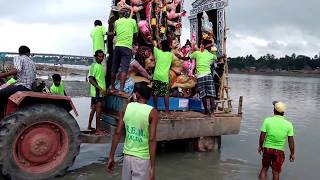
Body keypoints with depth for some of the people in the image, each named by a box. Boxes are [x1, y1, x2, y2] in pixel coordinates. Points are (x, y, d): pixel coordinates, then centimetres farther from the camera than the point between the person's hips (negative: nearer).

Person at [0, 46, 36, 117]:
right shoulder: (32, 62, 21)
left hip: (21, 86, -9)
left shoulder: (18, 58, 0)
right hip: (29, 88, 9)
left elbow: (16, 70, -22)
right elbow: (34, 80, 21)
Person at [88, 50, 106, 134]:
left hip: (101, 91, 9)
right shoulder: (94, 66, -10)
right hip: (97, 91, -9)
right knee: (98, 110, -8)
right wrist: (99, 88, -23)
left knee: (94, 109, 16)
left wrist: (104, 89, 15)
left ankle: (89, 126, 26)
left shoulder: (101, 66, 15)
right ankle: (98, 130, -5)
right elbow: (90, 79, -18)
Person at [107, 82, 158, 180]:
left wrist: (111, 157, 6)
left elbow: (118, 133, -2)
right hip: (142, 158, -3)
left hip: (127, 155, 4)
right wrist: (152, 166, -14)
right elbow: (152, 140, -17)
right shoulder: (152, 112, -12)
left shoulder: (126, 108, -2)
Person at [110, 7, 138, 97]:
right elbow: (135, 34, 17)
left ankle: (112, 88, 20)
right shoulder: (133, 21, 9)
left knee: (114, 68, 10)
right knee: (124, 68, -9)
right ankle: (121, 90, -17)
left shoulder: (117, 22, 12)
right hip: (127, 47, -3)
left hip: (117, 46, 3)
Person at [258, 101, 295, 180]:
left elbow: (262, 135, -9)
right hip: (279, 150, 0)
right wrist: (292, 153, 7)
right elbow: (291, 141, -5)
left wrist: (260, 146, 6)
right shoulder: (288, 124, -10)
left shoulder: (267, 120, -12)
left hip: (267, 148, 0)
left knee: (264, 168, 19)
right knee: (276, 172, 12)